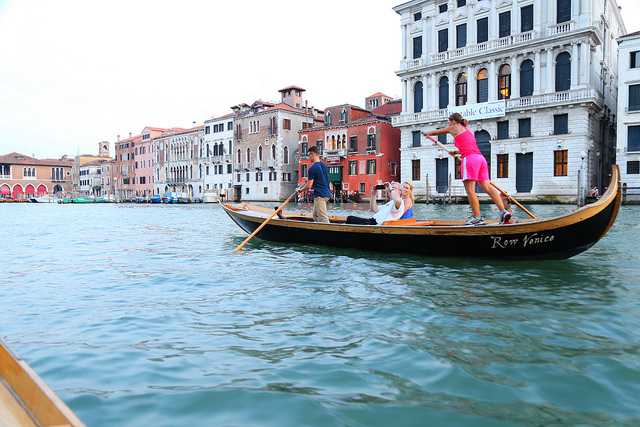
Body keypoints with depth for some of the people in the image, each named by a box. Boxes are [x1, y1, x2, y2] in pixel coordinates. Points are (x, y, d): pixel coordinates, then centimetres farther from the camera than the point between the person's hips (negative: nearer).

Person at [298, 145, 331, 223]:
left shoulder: (313, 168, -14)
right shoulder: (324, 166, 12)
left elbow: (309, 186, -15)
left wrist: (301, 190, 3)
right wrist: (309, 181, 25)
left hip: (320, 195, -9)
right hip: (326, 193, 9)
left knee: (324, 219, -8)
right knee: (315, 216, 19)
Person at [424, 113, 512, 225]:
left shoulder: (454, 128, 11)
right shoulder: (468, 129, 30)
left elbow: (437, 132, 24)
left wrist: (428, 133, 43)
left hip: (469, 159, -8)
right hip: (480, 157, 8)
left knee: (470, 190, -8)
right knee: (487, 187, 2)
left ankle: (477, 217, -11)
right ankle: (503, 211, -8)